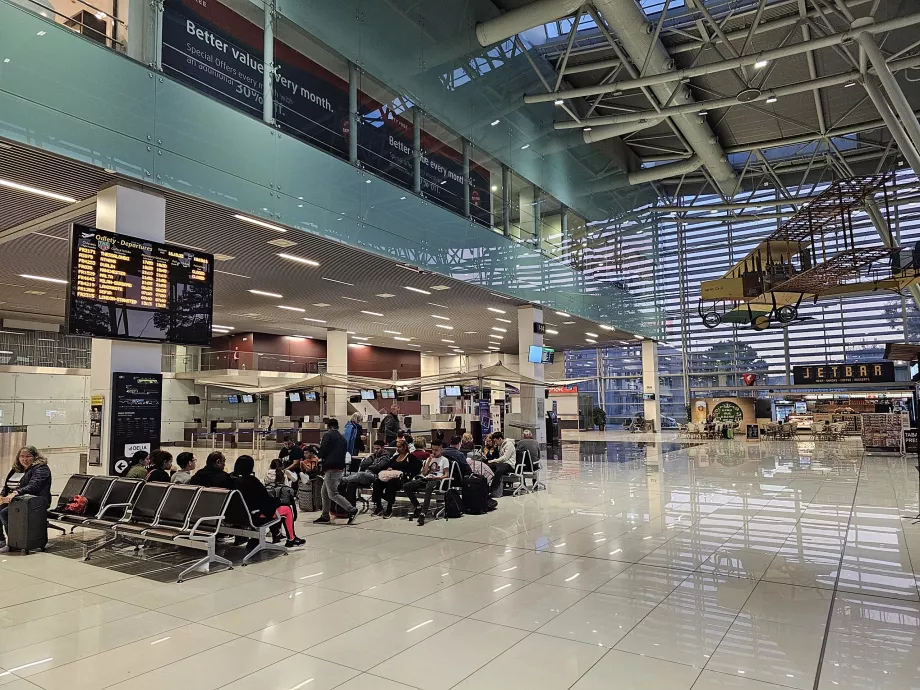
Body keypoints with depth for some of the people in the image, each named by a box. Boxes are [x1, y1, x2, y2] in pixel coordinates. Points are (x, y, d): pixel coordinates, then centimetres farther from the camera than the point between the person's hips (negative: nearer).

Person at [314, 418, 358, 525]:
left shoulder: (327, 435, -7)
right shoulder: (342, 438, 15)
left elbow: (322, 451, -11)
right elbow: (344, 452, 18)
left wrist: (321, 456, 9)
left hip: (331, 468, -8)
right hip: (340, 467, 8)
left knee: (333, 494, -6)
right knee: (325, 492, 16)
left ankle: (351, 510, -12)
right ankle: (325, 516, 17)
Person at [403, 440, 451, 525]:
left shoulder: (444, 460, 10)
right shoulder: (428, 458, 24)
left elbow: (446, 475, 0)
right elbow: (424, 473, 13)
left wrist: (436, 477, -16)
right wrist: (429, 461, 5)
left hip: (436, 480, -6)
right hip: (426, 479, 6)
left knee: (429, 487, -44)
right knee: (406, 486, -17)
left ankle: (423, 513, -48)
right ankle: (418, 508, -9)